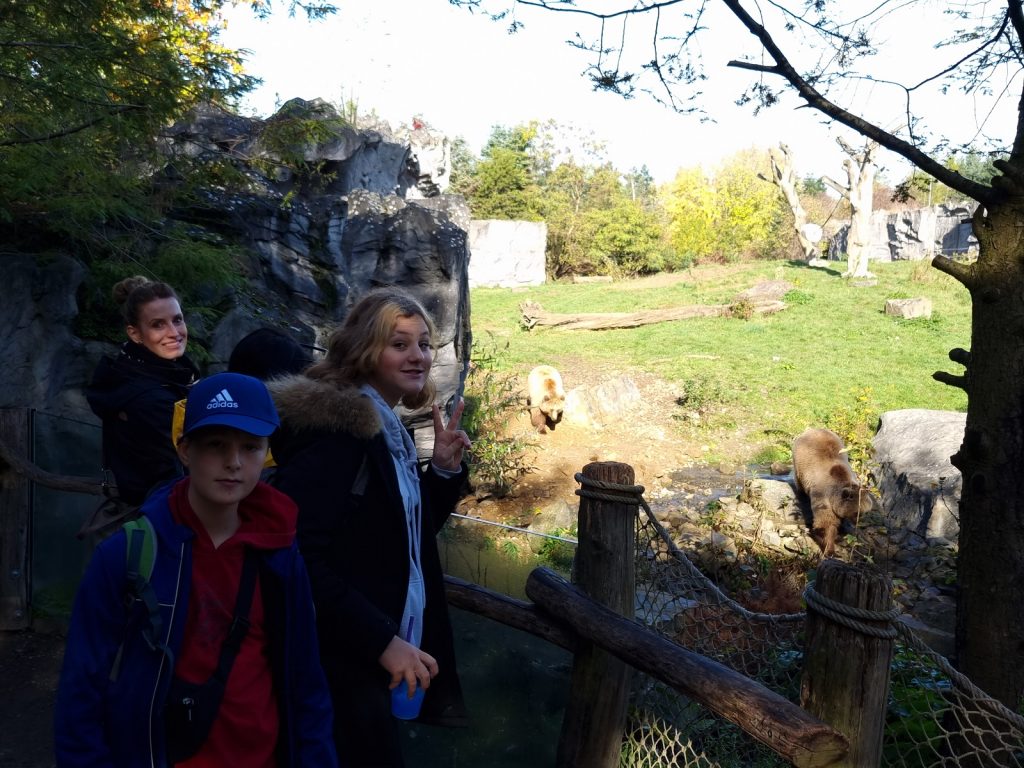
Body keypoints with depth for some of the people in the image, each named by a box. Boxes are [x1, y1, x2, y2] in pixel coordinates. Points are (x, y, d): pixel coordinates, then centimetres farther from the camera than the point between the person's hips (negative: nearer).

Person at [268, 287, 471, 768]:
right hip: (341, 662, -9)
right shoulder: (335, 426, -21)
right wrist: (382, 639, -26)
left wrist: (445, 469, -2)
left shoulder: (389, 430, 7)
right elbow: (297, 556, -28)